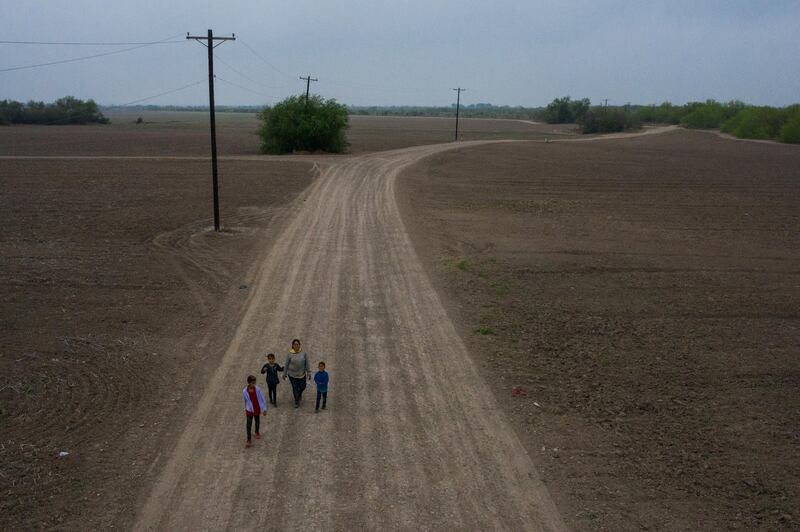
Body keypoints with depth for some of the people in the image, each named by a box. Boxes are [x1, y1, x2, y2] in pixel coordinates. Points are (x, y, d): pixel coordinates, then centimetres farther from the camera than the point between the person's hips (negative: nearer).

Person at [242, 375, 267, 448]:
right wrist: (245, 409, 14)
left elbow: (262, 399, -9)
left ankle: (257, 432, 50)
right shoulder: (244, 391, -17)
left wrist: (264, 409, -6)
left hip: (257, 409, 2)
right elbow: (245, 401, 1)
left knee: (257, 422, 23)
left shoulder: (257, 389, -17)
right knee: (249, 425, -5)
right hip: (249, 410, -2)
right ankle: (249, 441, 1)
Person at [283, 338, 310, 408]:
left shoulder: (303, 353, -10)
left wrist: (309, 373, -4)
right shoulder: (289, 354, -12)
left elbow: (307, 363, -4)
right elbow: (286, 364, -4)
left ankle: (300, 393, 50)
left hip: (302, 374, 1)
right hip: (292, 374, -1)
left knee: (302, 386, 15)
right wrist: (284, 374, 2)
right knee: (295, 388, 8)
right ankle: (297, 401, 29)